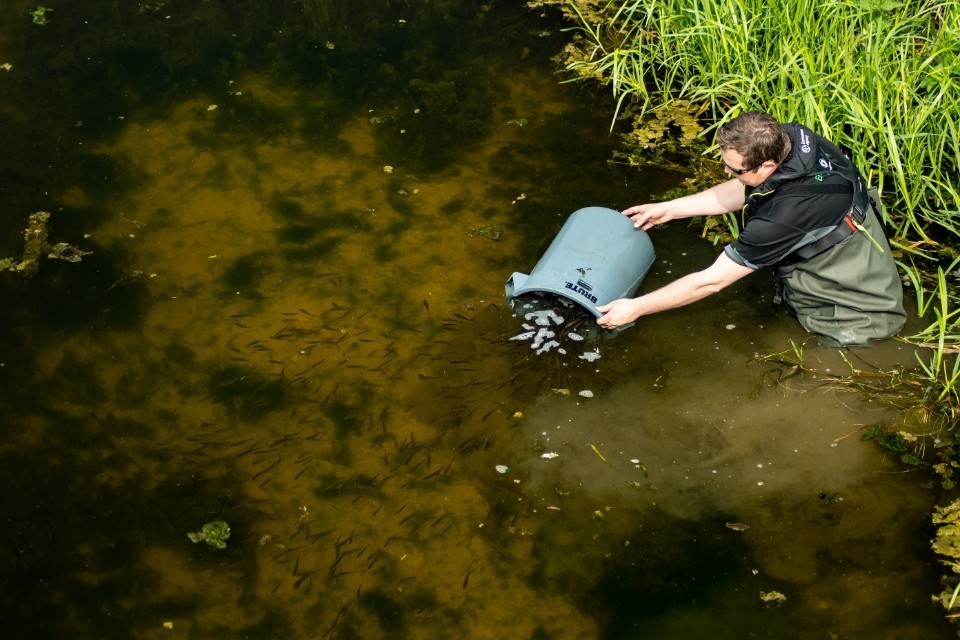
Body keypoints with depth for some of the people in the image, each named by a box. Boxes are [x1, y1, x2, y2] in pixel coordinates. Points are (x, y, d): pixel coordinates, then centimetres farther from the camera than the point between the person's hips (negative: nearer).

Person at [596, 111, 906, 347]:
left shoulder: (784, 216, -37)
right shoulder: (793, 136, -15)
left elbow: (711, 281, -27)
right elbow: (742, 191, 5)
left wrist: (635, 308, -19)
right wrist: (668, 209, 6)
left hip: (862, 316, -8)